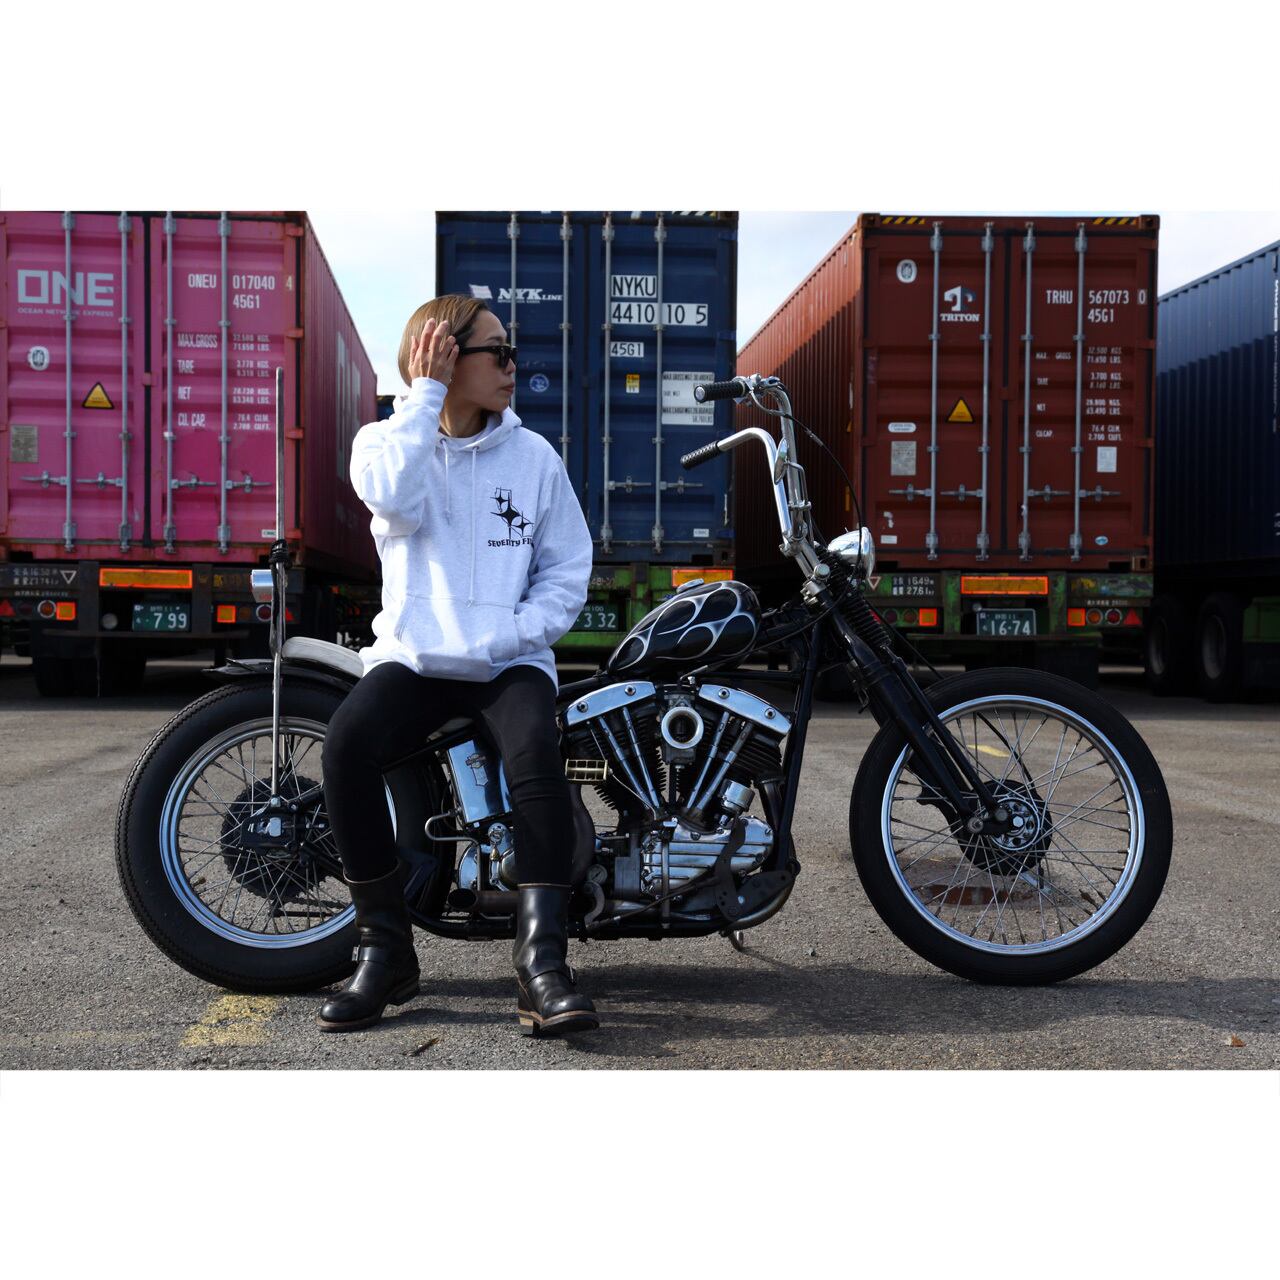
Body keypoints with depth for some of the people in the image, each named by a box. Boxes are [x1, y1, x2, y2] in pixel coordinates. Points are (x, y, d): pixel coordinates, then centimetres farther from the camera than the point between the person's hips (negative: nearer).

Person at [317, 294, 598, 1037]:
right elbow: (393, 496, -18)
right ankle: (387, 950, -14)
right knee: (347, 743, -29)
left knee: (536, 751, -32)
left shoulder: (534, 455, 8)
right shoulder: (384, 440, 7)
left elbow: (568, 569, 6)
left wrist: (510, 636, -11)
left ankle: (543, 962, -28)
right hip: (412, 656, 0)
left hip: (509, 662, 0)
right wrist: (427, 394, -11)